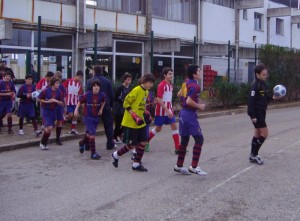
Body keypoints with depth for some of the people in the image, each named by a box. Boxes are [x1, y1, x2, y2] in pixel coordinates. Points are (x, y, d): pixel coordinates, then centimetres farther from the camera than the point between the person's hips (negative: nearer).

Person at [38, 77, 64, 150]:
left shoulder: (59, 92, -4)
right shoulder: (46, 90, -13)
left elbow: (62, 103, -1)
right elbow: (39, 99, -3)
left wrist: (56, 101, -19)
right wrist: (47, 101, -15)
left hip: (53, 111, 5)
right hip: (45, 111, -4)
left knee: (49, 128, 9)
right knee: (49, 128, -16)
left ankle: (45, 144, 27)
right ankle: (42, 143, 5)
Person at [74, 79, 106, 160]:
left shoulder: (102, 95, -7)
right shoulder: (87, 95, -17)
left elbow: (103, 101, 15)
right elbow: (80, 101, -2)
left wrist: (101, 109, 5)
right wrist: (76, 109, -9)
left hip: (96, 117, 5)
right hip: (87, 116, -5)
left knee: (89, 133, 20)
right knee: (92, 133, -15)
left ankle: (82, 143, 52)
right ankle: (93, 153, -9)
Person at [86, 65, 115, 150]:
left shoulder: (89, 81, -3)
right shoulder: (107, 81, 0)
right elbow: (112, 95, 2)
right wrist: (111, 105, 11)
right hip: (106, 106, 0)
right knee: (108, 125, 8)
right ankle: (110, 144, 7)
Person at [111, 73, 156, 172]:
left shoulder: (146, 92, 10)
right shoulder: (136, 90, -17)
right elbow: (126, 103, -15)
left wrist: (145, 113, 9)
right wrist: (134, 116, -22)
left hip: (141, 122, 8)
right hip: (131, 122, -8)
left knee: (143, 142, 3)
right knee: (132, 145, -2)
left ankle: (136, 164, 14)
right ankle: (116, 155, 21)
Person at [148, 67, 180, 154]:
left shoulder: (171, 85, 7)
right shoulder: (161, 85, -16)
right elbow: (159, 100, -20)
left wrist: (170, 109, 12)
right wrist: (167, 110, -23)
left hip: (169, 110, 6)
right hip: (161, 110, -6)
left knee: (174, 126, -3)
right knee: (158, 128, 4)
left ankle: (177, 148, -2)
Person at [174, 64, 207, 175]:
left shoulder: (187, 82, 10)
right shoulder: (195, 86, -17)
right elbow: (189, 101, -26)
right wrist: (199, 106, -12)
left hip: (183, 113, 9)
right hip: (190, 114, -9)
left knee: (184, 140, 14)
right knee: (199, 139, -5)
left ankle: (179, 166, 20)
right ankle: (194, 167, -6)